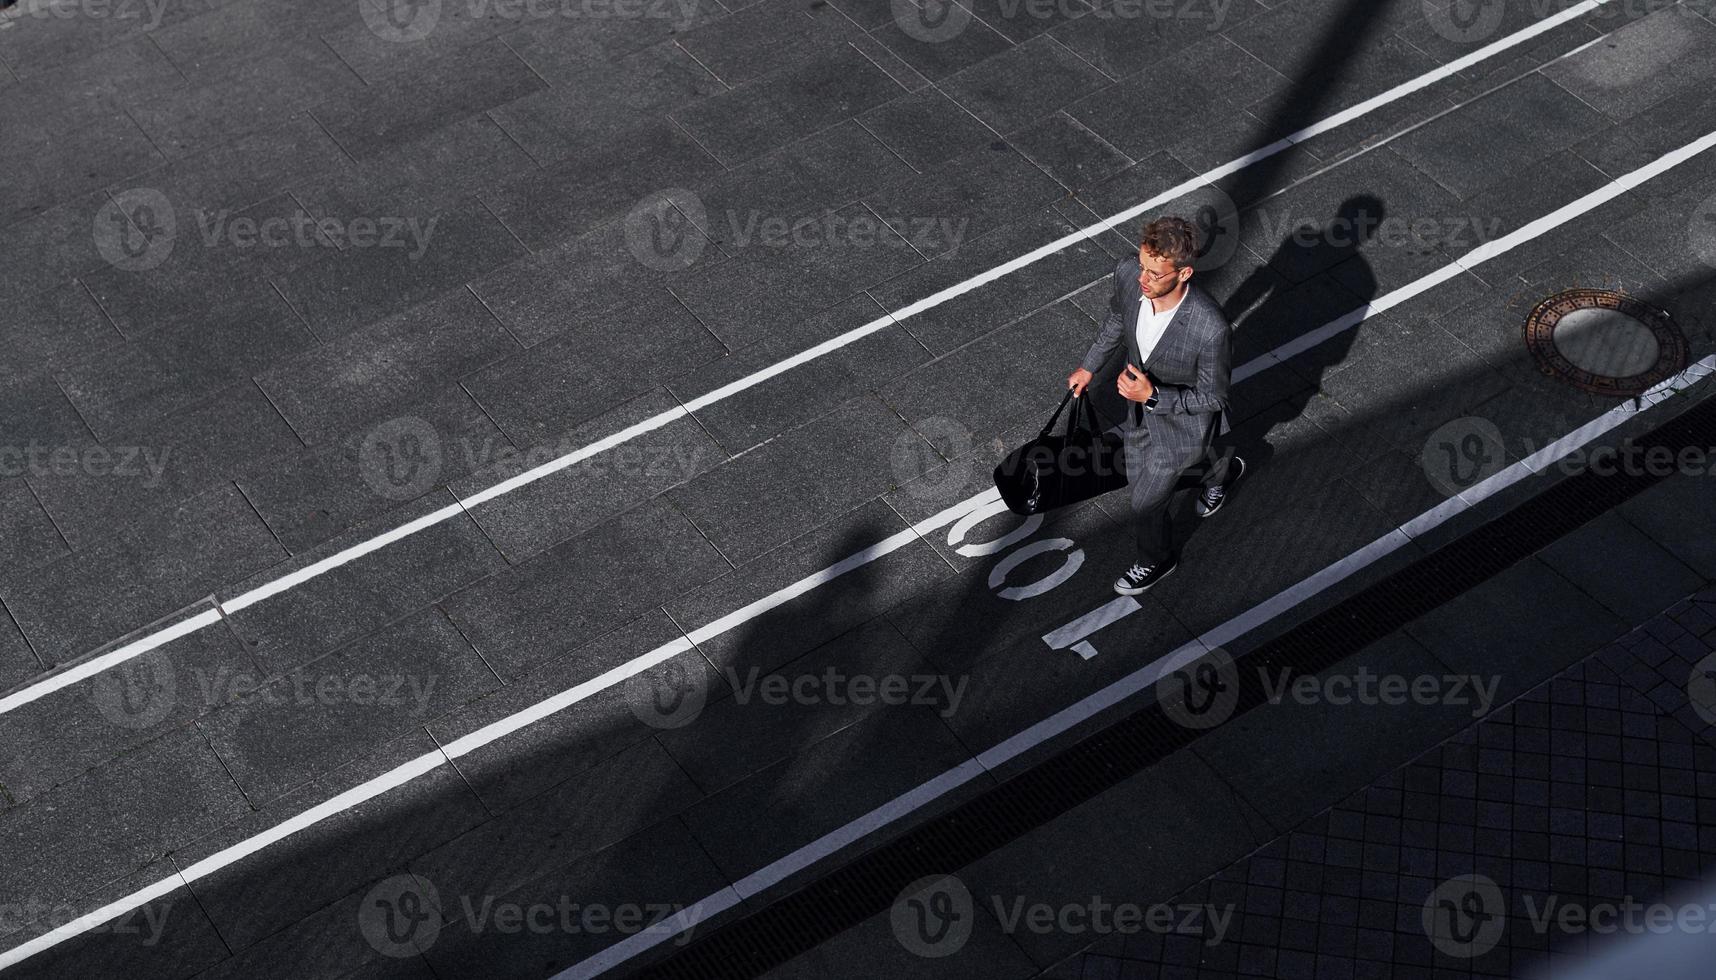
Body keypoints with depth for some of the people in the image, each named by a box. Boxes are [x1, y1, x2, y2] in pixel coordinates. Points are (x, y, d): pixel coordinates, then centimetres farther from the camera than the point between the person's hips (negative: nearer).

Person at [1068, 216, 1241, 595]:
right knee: (1139, 475, 31)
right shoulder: (1128, 273, -27)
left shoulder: (1210, 329, -43)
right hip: (1140, 406, 6)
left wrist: (1152, 395, -38)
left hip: (1181, 420, -6)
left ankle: (1156, 561, 49)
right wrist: (1089, 366, 12)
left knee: (1147, 500, 14)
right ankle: (1221, 470, 60)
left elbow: (1213, 397, -25)